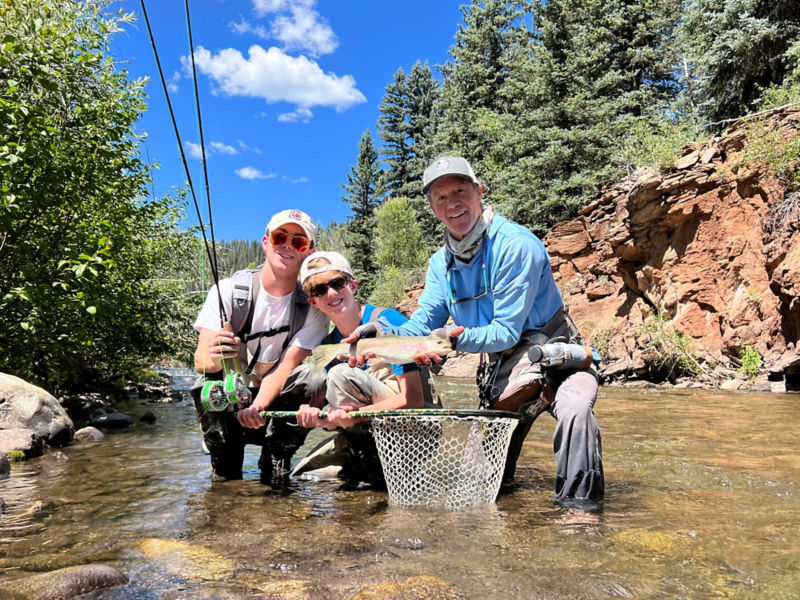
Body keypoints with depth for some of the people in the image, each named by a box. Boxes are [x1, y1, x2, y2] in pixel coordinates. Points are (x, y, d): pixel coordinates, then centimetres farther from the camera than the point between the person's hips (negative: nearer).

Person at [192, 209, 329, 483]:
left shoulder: (313, 305, -8)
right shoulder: (228, 290, -11)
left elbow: (286, 365, -16)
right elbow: (200, 361, -18)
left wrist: (258, 407, -36)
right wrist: (213, 356, -44)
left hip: (276, 402, 1)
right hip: (226, 405, -1)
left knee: (313, 379, -27)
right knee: (209, 385, -32)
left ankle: (275, 468, -9)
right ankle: (225, 473, -9)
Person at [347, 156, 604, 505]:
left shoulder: (516, 246, -21)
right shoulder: (440, 263, 1)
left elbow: (506, 332, -24)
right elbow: (422, 326, -4)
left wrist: (457, 338, -40)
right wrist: (384, 334, -24)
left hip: (555, 355, -5)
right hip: (500, 369, 6)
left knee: (574, 411, -38)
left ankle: (580, 507, -24)